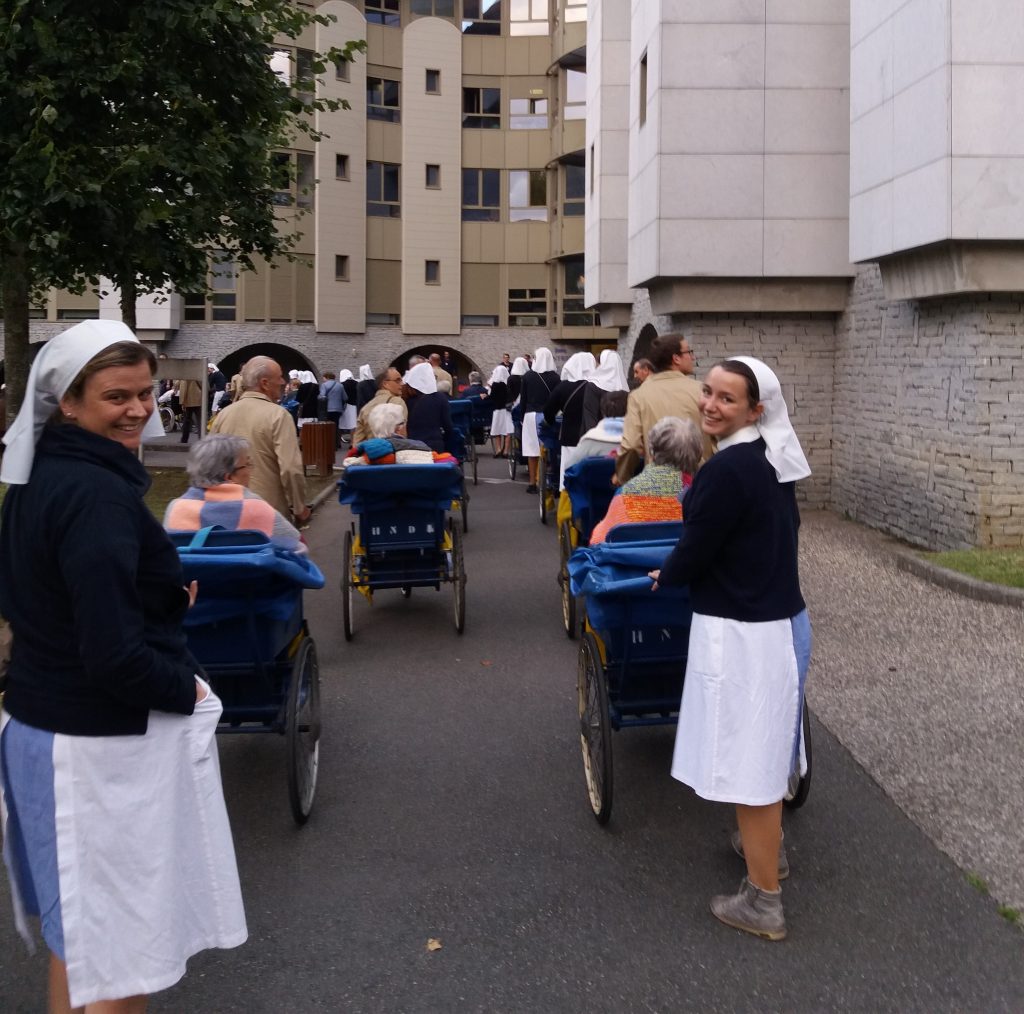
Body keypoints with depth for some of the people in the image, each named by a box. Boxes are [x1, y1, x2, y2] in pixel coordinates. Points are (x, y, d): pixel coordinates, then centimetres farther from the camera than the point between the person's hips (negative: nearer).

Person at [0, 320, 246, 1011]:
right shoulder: (100, 495, -23)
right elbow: (113, 657, -28)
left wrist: (163, 598, 8)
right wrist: (187, 689, -10)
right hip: (105, 745, -9)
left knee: (76, 927, 23)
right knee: (119, 947, 5)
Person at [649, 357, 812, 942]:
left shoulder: (727, 470, -22)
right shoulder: (776, 459, 6)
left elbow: (693, 553, -15)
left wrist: (663, 577, 6)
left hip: (742, 633, -9)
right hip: (784, 617, 9)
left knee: (748, 760, 1)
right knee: (768, 746, 26)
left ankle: (764, 904, 12)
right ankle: (770, 846, 47)